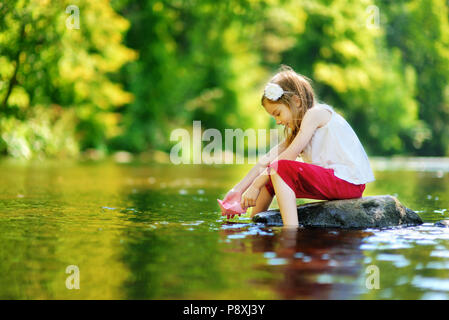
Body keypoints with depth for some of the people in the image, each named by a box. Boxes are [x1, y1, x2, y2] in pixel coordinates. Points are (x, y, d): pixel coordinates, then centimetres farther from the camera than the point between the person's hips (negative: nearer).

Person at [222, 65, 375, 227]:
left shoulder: (316, 113, -7)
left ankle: (291, 231, -36)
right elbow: (267, 159, 14)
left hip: (348, 180, -10)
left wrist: (256, 185, -16)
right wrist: (238, 189, 6)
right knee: (269, 175, 11)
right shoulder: (299, 127, 21)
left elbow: (289, 156, -16)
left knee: (280, 168, -24)